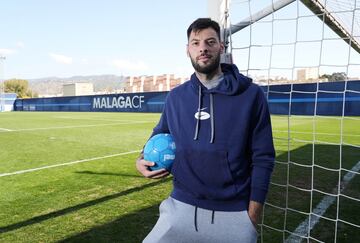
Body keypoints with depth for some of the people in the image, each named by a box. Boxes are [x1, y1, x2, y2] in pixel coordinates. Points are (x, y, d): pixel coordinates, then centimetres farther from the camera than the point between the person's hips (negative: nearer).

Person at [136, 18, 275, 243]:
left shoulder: (251, 94, -6)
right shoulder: (176, 97, 4)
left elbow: (262, 157, -5)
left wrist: (253, 216, -7)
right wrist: (143, 160, -2)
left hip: (234, 213, -2)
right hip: (182, 207, 3)